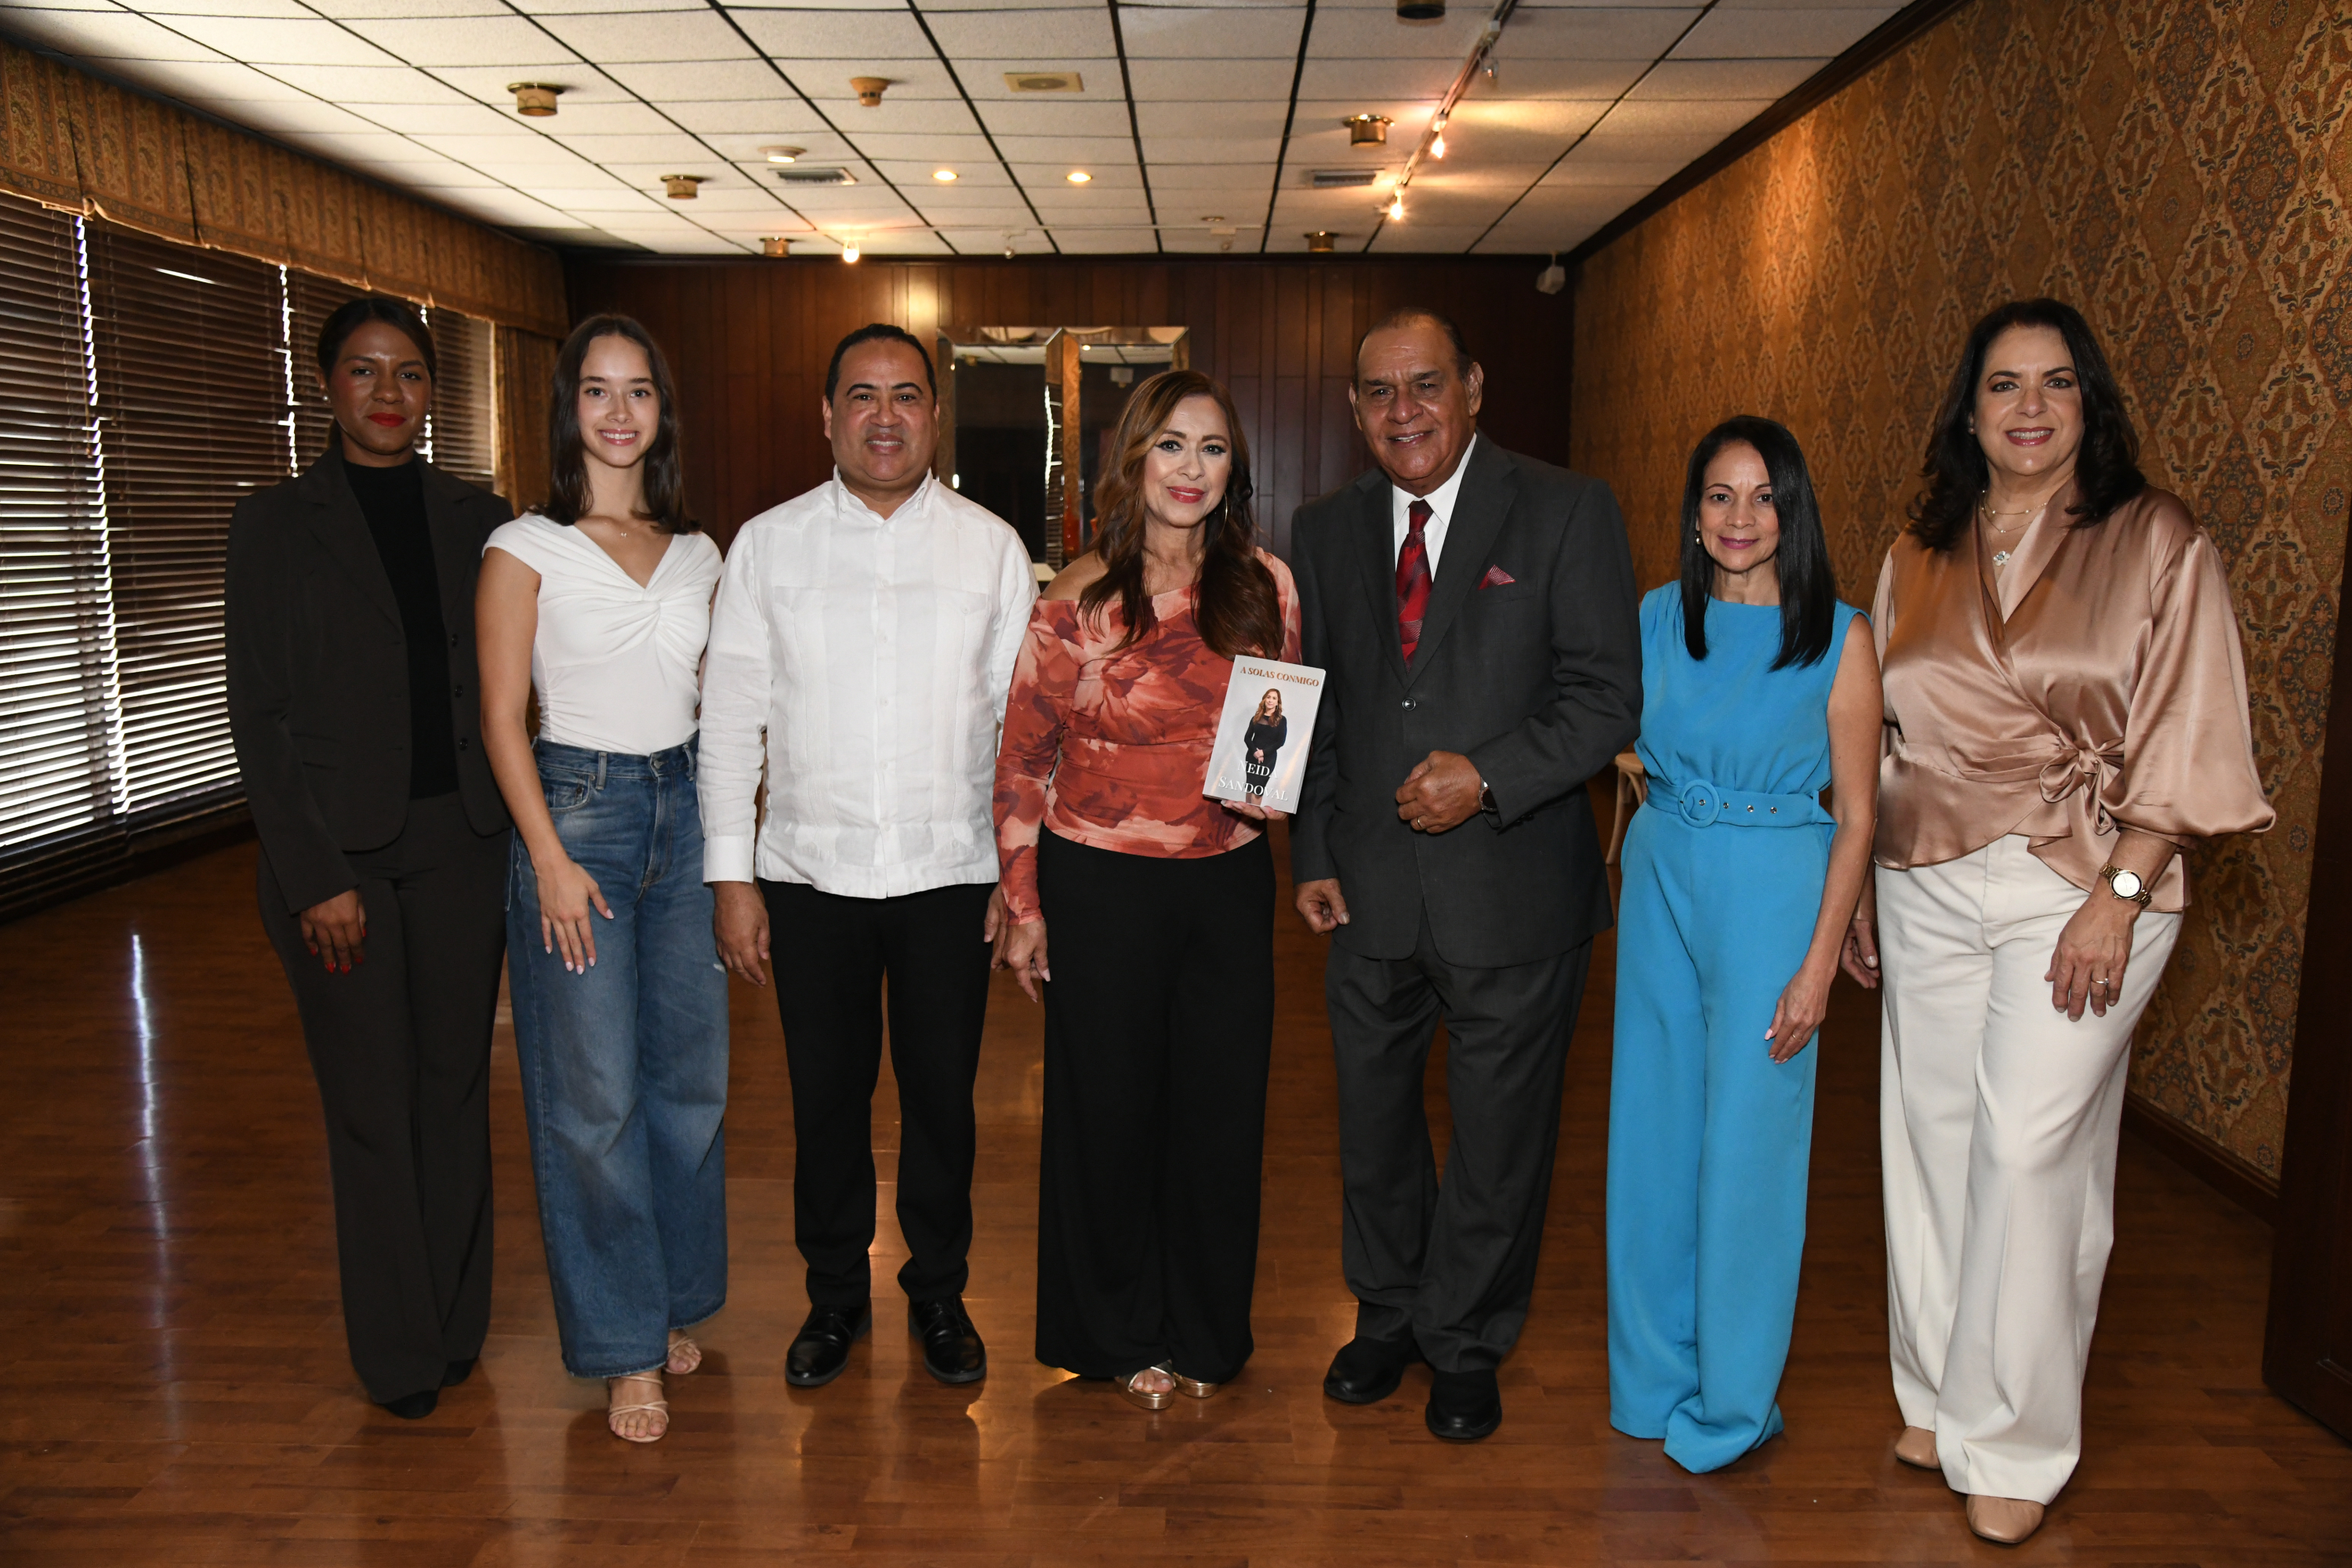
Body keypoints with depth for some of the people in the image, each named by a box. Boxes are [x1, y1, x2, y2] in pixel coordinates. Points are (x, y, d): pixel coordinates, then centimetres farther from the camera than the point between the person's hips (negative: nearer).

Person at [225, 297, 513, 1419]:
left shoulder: (477, 520, 8)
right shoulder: (276, 523, 0)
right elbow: (258, 714, -4)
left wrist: (520, 836, 0)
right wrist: (313, 875, -10)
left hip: (460, 840, 3)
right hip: (337, 848, -2)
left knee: (455, 1083, 11)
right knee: (370, 1101, 5)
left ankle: (456, 1319, 27)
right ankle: (397, 1348, 21)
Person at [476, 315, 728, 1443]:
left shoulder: (697, 551, 10)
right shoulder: (525, 548, -3)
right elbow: (501, 717, -5)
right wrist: (551, 859, -12)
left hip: (684, 809, 5)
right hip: (575, 810, -4)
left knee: (689, 1071, 10)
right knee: (594, 1091, -1)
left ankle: (672, 1300, 29)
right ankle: (624, 1345, 14)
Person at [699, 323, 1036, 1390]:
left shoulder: (992, 547, 2)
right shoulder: (768, 544, 2)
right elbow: (730, 716, 2)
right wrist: (730, 875, -2)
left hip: (952, 874, 0)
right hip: (809, 873, 0)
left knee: (942, 1095, 11)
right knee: (826, 1098, 11)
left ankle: (940, 1293, 31)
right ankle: (836, 1295, 32)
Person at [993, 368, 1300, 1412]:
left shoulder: (1266, 585, 1)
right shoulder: (1080, 600, -7)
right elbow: (1022, 760, -2)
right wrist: (1024, 908, -2)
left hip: (1230, 880, 3)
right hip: (1102, 884, -2)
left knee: (1221, 1108, 11)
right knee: (1110, 1110, 10)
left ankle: (1204, 1333, 33)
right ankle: (1120, 1336, 32)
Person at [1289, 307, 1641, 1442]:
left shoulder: (1566, 513, -5)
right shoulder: (1325, 531, 8)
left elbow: (1607, 696, -9)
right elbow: (1314, 710, 12)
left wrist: (1490, 776, -22)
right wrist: (1312, 856, 5)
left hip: (1513, 889, -3)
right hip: (1368, 889, 4)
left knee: (1498, 1135, 10)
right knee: (1373, 1123, 18)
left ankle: (1465, 1346, 33)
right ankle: (1386, 1316, 41)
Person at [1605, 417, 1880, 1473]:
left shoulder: (1837, 636, -7)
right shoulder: (1657, 618, 4)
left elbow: (1857, 814, -8)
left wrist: (1819, 966, -11)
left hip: (1772, 892, -4)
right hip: (1661, 879, 4)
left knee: (1747, 1141, 4)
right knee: (1653, 1128, 12)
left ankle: (1731, 1403, 23)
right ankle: (1651, 1374, 32)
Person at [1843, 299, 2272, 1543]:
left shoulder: (2157, 544, -4)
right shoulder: (1920, 554, 9)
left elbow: (2183, 742, -7)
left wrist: (2117, 897, -14)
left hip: (2079, 891, -4)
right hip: (1927, 888, 4)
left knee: (2029, 1149, -4)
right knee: (1933, 1136, 9)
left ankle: (2014, 1442, 14)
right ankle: (1940, 1395, 27)